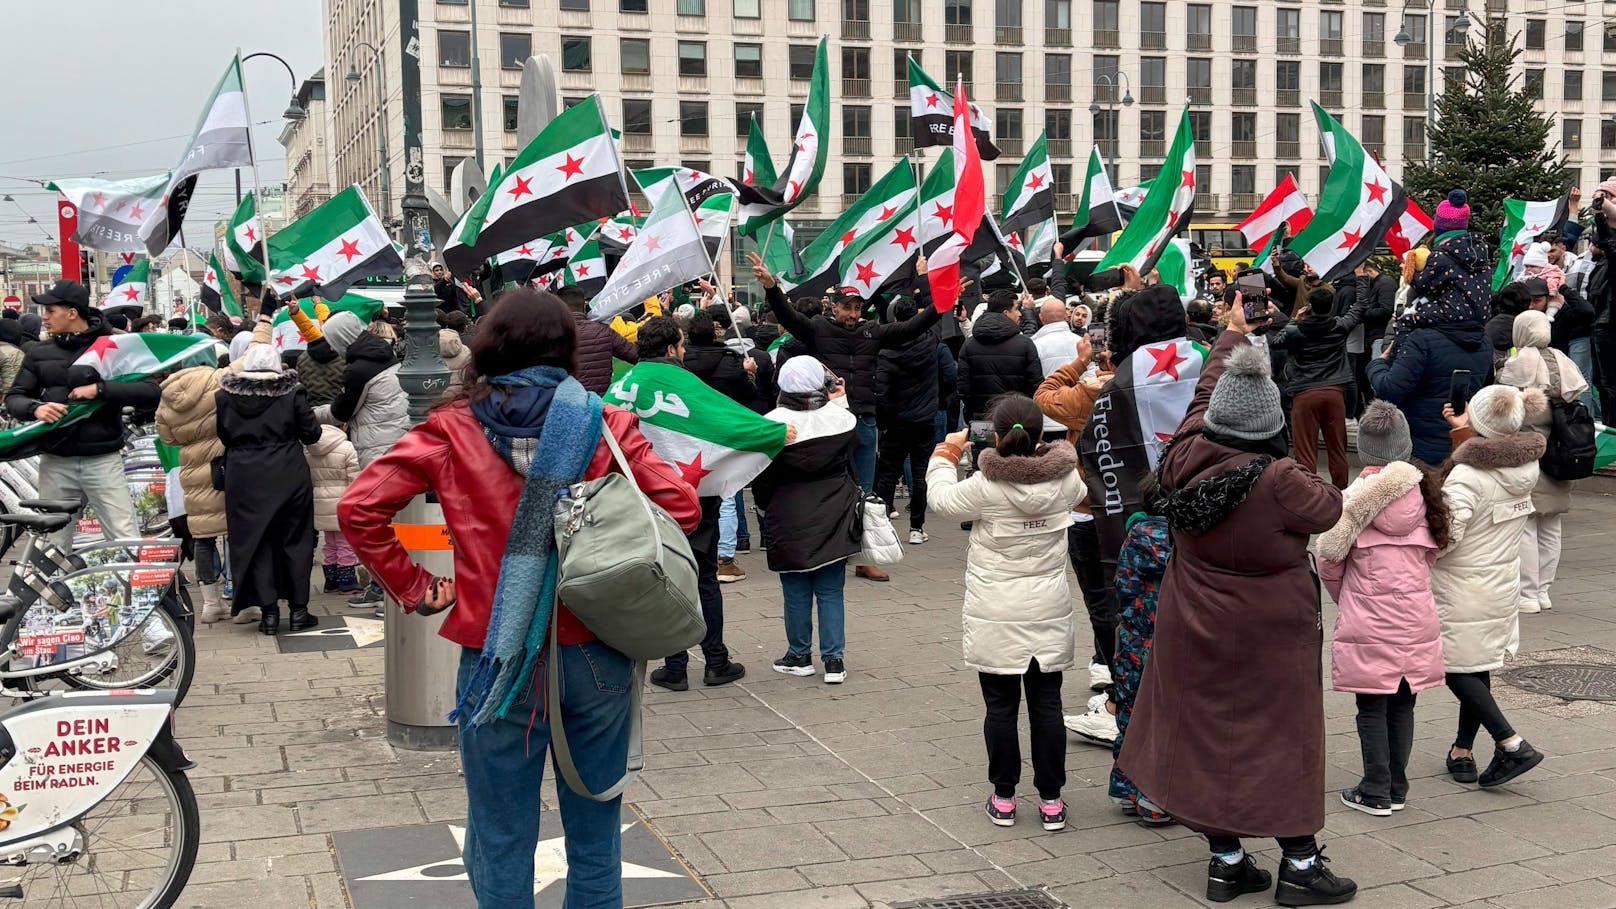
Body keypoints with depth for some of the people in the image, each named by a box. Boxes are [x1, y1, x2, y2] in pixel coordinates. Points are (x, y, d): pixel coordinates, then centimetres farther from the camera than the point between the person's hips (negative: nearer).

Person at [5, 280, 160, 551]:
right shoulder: (40, 353, 11)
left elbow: (152, 394, -9)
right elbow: (14, 397, 11)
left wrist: (100, 390, -18)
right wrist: (35, 408, -12)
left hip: (103, 461, -3)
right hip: (55, 463, 4)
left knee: (127, 542, -6)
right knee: (53, 545, 10)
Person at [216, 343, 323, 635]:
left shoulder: (225, 396, 0)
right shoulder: (291, 393, -6)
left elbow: (223, 437, 7)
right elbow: (311, 435, -2)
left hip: (244, 479, 1)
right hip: (288, 477, -1)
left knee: (255, 541, 7)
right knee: (294, 540, 8)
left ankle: (268, 611, 5)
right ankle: (298, 609, 11)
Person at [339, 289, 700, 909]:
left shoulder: (453, 429, -1)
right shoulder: (605, 422, -1)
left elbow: (358, 509, -6)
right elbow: (681, 507, -5)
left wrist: (415, 589, 2)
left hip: (499, 662, -1)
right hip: (596, 656, 1)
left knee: (501, 846, 11)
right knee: (595, 836, 15)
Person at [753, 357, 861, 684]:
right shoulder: (840, 418, -8)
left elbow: (761, 477, -4)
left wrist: (765, 509, 14)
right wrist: (839, 400, 18)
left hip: (790, 521, -2)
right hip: (833, 519, 2)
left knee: (796, 593, 10)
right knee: (831, 592, 9)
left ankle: (800, 656, 22)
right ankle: (834, 660, 9)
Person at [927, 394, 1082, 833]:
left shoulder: (985, 486, -17)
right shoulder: (1064, 480, -7)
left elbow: (941, 499, 0)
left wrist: (948, 451, 15)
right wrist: (1036, 448, 21)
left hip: (996, 619, -2)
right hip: (1048, 614, 3)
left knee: (1000, 705, 8)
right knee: (1046, 704, 9)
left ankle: (1003, 797, 15)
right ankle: (1051, 799, 14)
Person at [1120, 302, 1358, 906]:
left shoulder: (1185, 458, -10)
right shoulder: (1278, 482, -25)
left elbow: (1205, 390, 8)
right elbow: (1328, 509, -6)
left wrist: (1232, 334, 22)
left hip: (1196, 631, 5)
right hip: (1268, 637, -5)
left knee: (1209, 733, 13)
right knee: (1280, 738, 7)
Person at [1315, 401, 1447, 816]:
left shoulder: (1356, 497, -12)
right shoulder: (1425, 493, 2)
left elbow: (1329, 559, -7)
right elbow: (1432, 552, 11)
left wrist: (1344, 598, 12)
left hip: (1368, 624, -4)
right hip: (1416, 618, 4)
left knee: (1372, 708, 4)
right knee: (1402, 706, 13)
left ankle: (1375, 793, 9)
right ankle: (1397, 789, 21)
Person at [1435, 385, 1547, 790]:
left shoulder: (1466, 477, -24)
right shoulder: (1526, 469, -2)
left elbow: (1443, 537, -25)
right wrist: (1465, 434, 24)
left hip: (1463, 592, -8)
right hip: (1503, 585, 8)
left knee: (1456, 669, 3)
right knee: (1478, 668, 16)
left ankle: (1512, 745, -6)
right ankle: (1462, 752, 26)